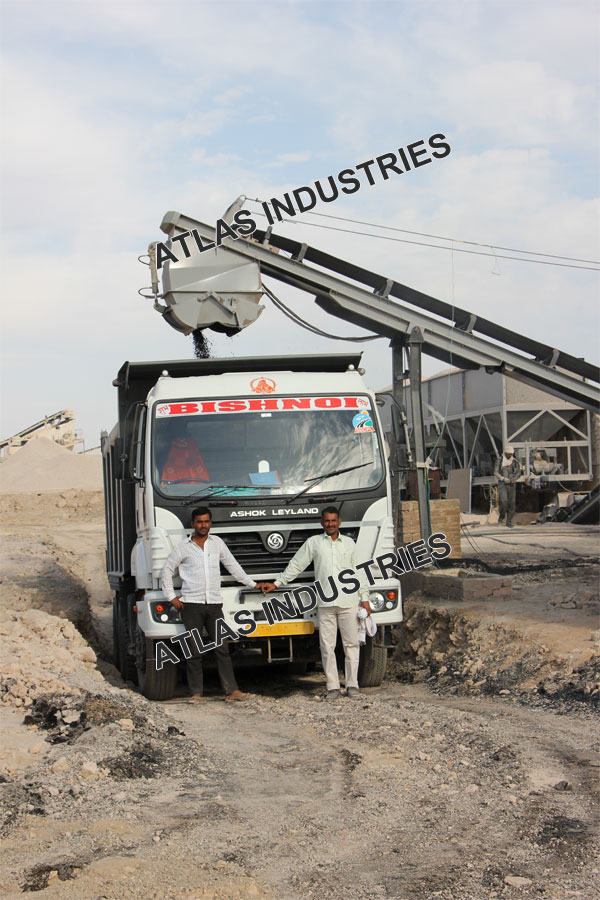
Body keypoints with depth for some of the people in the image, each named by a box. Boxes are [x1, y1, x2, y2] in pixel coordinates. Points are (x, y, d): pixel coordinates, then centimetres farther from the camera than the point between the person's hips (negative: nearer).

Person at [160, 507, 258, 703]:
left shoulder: (217, 543, 12)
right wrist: (171, 597, 3)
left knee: (222, 648, -3)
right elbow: (166, 571, 10)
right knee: (194, 651, 0)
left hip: (214, 604, 2)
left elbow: (233, 566, 20)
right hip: (191, 605, -2)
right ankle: (196, 692, 6)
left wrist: (253, 584, 19)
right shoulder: (183, 547, 5)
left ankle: (231, 691, -4)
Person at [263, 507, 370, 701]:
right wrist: (276, 584, 12)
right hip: (325, 603, -1)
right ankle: (333, 687, 3)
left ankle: (352, 685, 8)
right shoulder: (313, 543, 10)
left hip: (348, 602, 1)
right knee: (327, 646, -3)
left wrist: (364, 598, 13)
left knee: (351, 644, 1)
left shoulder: (349, 543, 13)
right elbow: (295, 565, 14)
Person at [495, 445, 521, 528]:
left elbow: (519, 472, 10)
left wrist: (515, 478, -11)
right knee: (503, 501, -19)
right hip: (502, 484, -3)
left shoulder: (515, 462, 10)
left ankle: (509, 522, 5)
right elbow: (496, 472, 2)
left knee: (512, 503, -2)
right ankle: (501, 517, 5)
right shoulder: (500, 461, 4)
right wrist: (503, 478, -14)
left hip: (512, 484, 3)